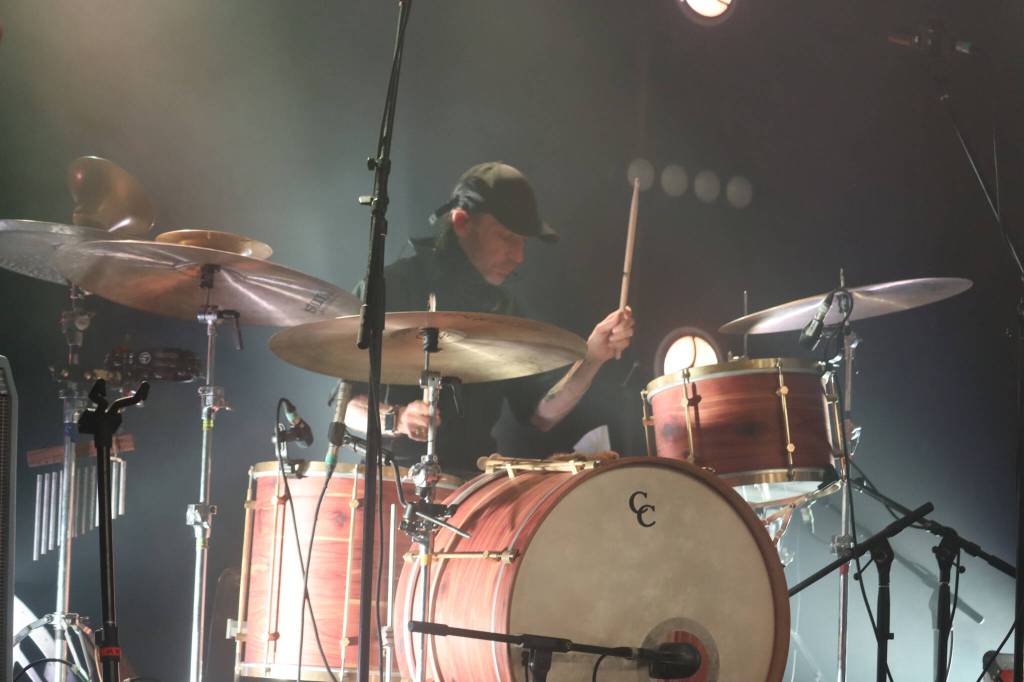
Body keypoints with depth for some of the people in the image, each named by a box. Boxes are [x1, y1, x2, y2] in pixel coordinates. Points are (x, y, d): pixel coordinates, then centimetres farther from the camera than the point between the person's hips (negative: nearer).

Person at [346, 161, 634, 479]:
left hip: (476, 477, 5)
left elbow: (541, 414, 9)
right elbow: (344, 404, -4)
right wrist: (393, 419, -24)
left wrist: (591, 359, -6)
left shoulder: (504, 308, 12)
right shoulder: (390, 287, -5)